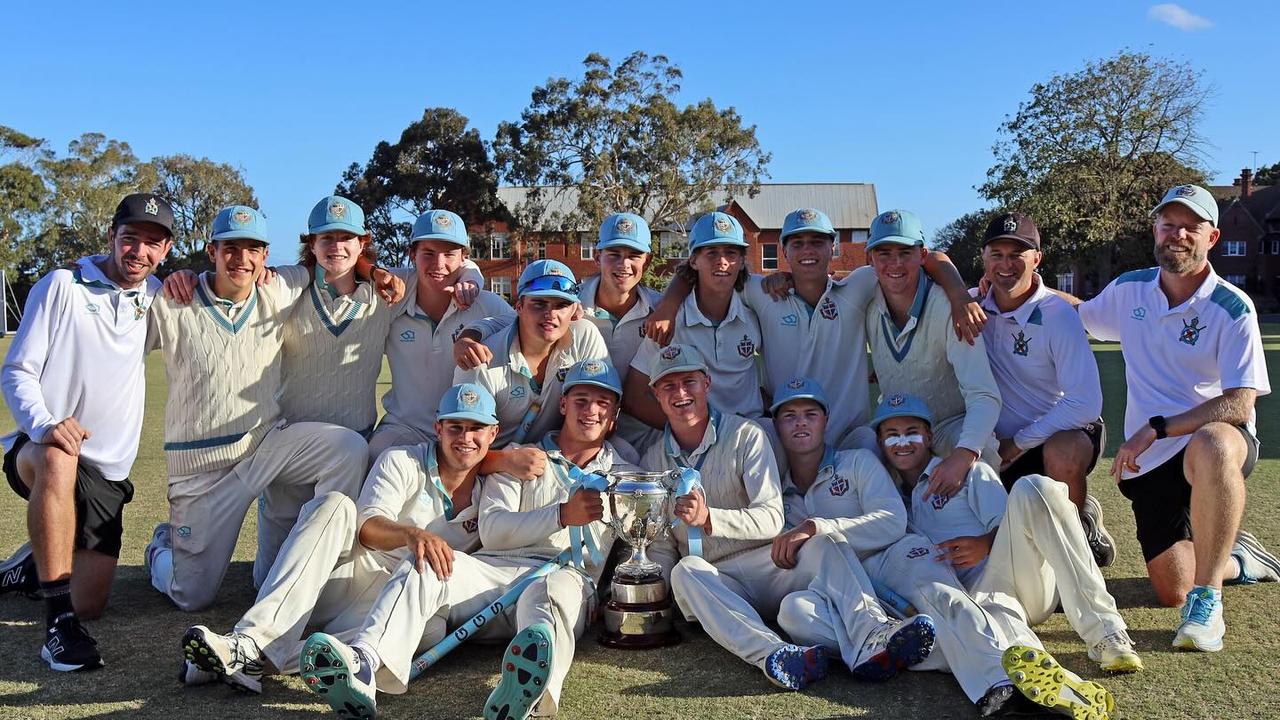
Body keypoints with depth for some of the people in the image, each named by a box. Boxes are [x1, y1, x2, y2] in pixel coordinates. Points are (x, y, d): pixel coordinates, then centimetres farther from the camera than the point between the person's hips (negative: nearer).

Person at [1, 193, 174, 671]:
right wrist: (44, 424, -30)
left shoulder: (159, 299, 8)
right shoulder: (62, 286, -4)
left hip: (106, 473, 4)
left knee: (91, 606, -1)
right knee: (59, 461, -42)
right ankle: (58, 619, -32)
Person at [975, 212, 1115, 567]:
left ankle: (1081, 526, -8)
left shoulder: (1058, 315, -20)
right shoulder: (977, 306, -5)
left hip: (1066, 433, -4)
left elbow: (1086, 403, -25)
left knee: (1061, 452, -40)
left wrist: (1019, 442, -19)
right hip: (1003, 445, 5)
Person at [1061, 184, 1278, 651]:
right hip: (1146, 460, 4)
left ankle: (1207, 600, -29)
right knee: (1171, 592, 0)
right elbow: (1076, 314, 22)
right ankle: (1236, 561, 36)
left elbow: (1240, 403, -18)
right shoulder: (1129, 290, 3)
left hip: (1217, 444, -4)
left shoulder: (1232, 307, -11)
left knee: (1211, 446, -43)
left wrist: (1154, 429, -26)